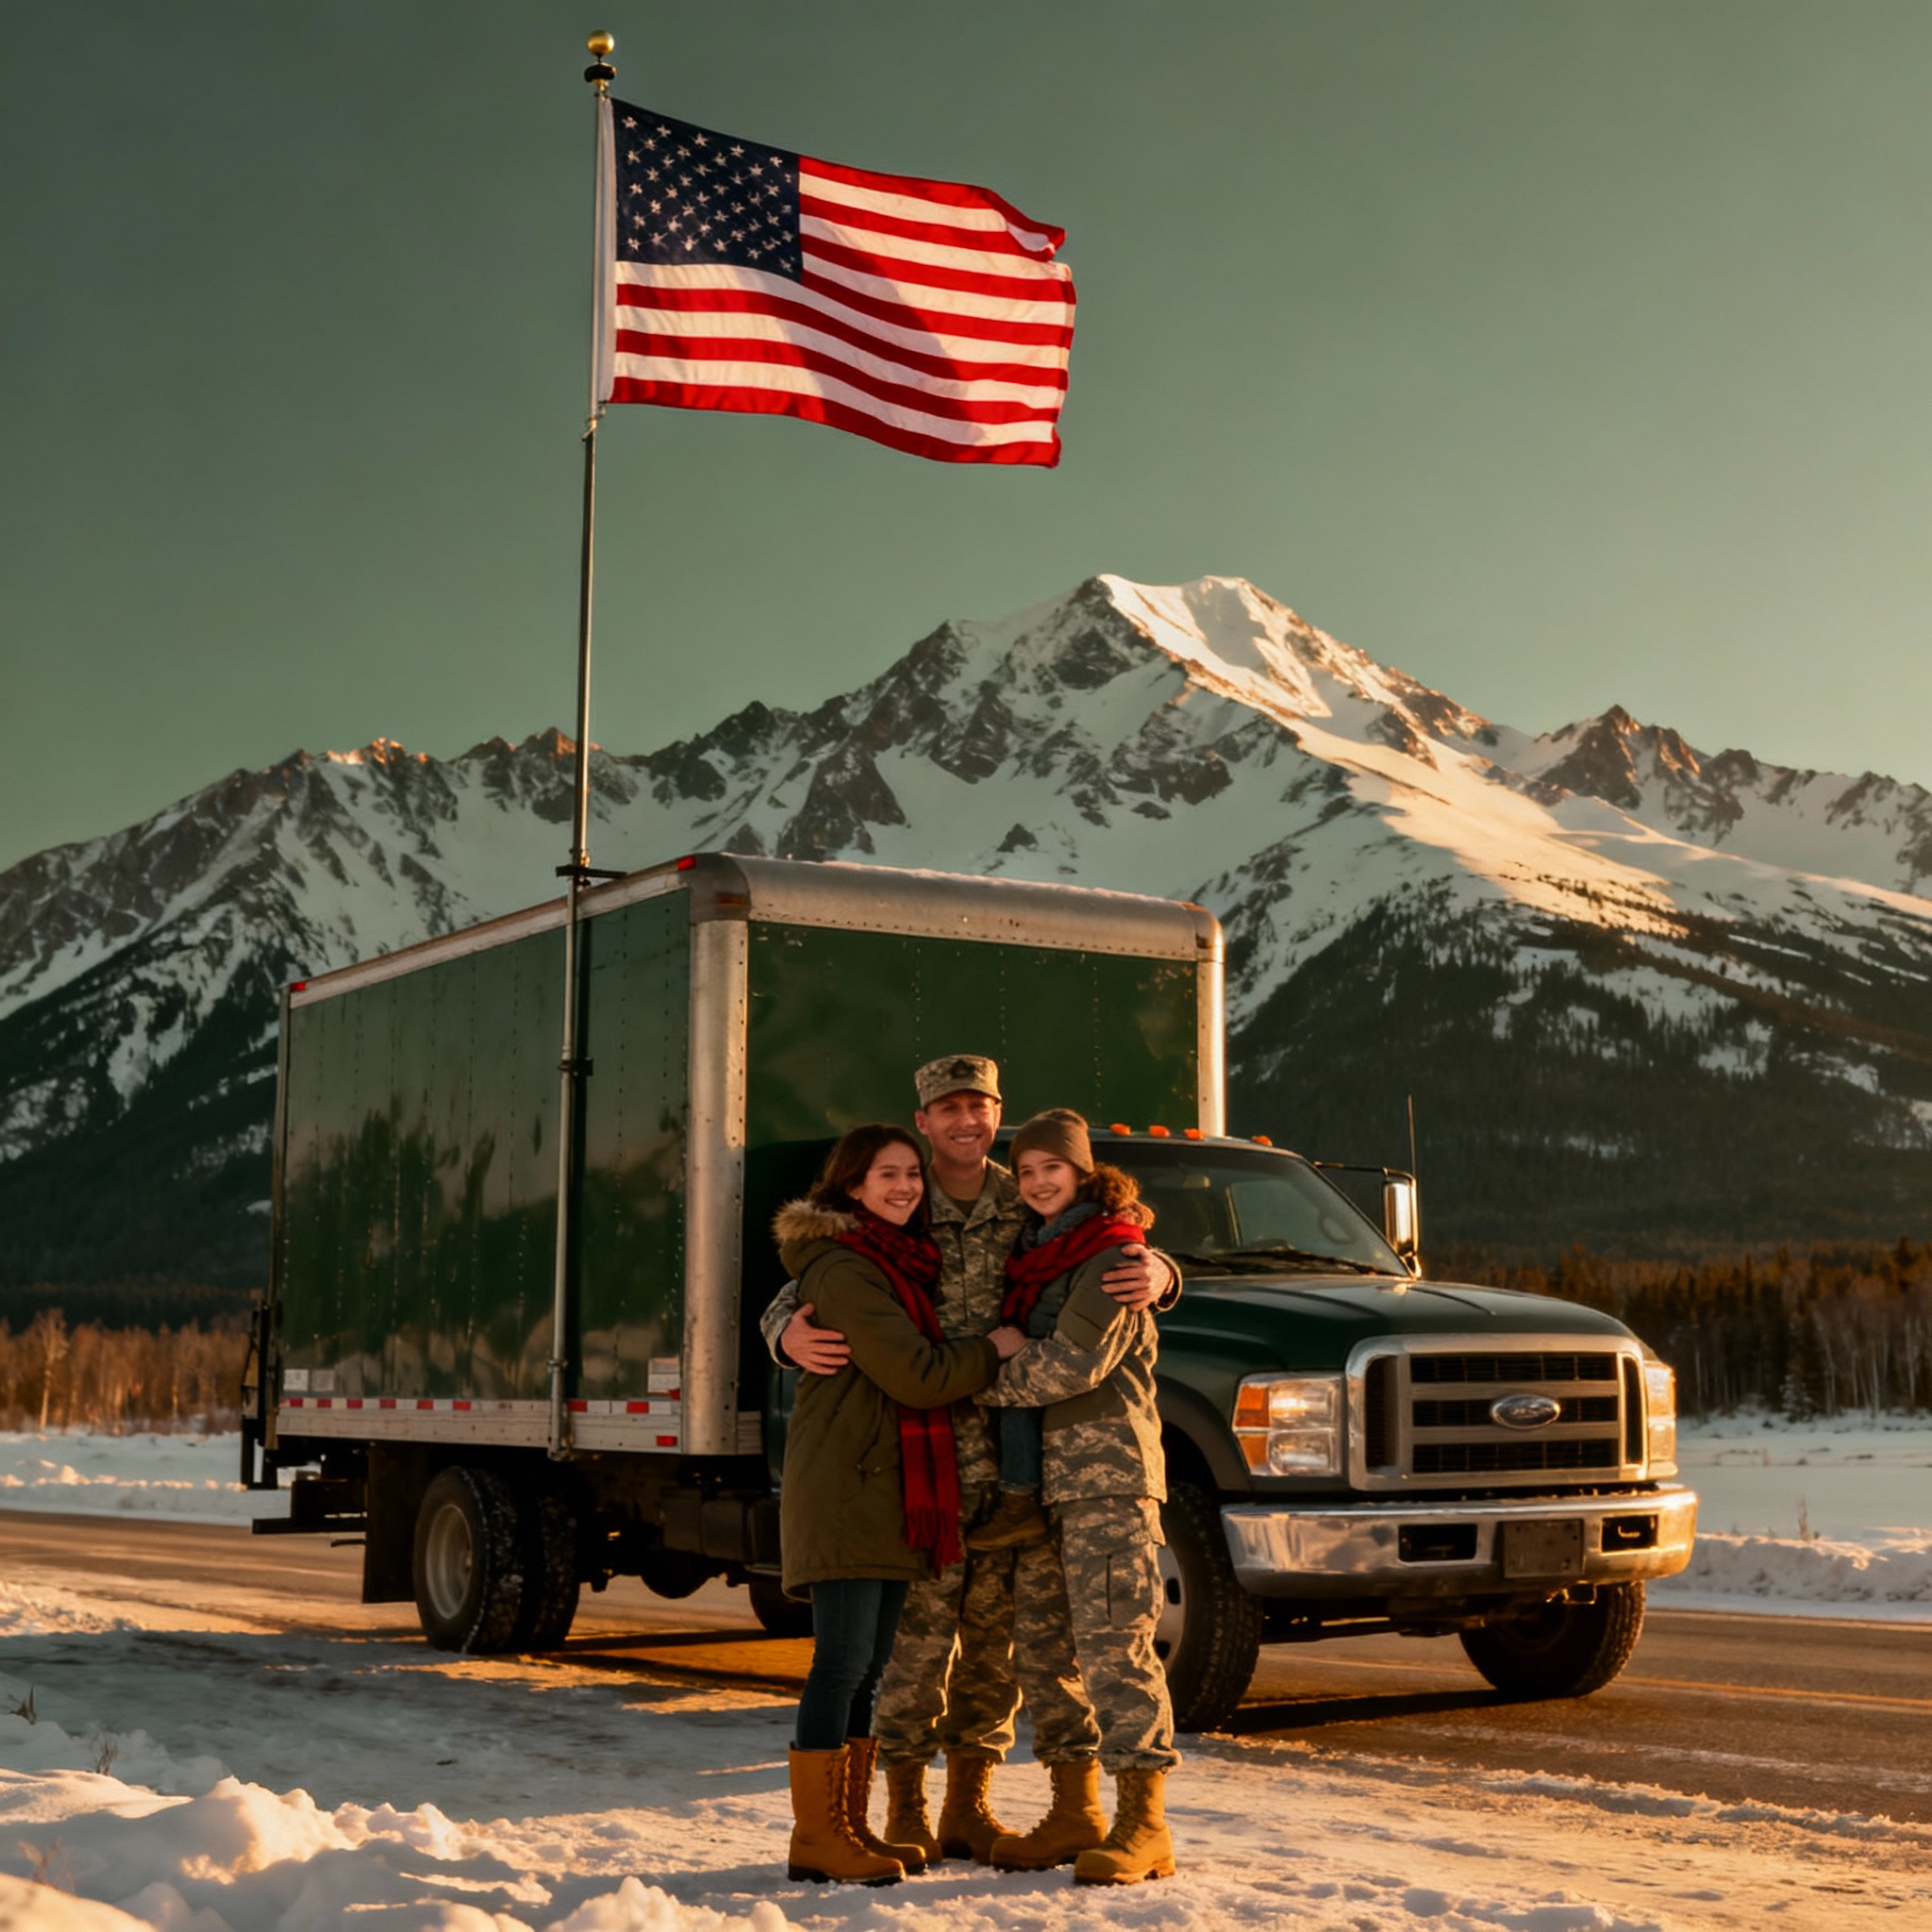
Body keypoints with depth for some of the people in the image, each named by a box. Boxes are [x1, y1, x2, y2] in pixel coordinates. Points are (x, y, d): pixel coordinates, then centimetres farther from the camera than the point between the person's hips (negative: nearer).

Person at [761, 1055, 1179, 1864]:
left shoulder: (1030, 1211, 7)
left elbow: (1112, 1258, 9)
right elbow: (795, 1299, 0)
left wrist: (1155, 1273, -16)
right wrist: (792, 1336, -24)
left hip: (1018, 1455, 3)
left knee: (999, 1629, 8)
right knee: (920, 1629, -3)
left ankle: (969, 1806, 21)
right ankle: (905, 1811, 11)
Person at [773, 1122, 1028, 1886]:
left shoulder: (904, 1263, 18)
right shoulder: (844, 1268, -13)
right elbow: (916, 1376, -18)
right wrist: (992, 1349, -5)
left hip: (890, 1490, 9)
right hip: (844, 1486, -9)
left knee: (867, 1669, 12)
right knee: (842, 1662, -7)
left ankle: (849, 1828, 18)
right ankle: (816, 1837, 0)